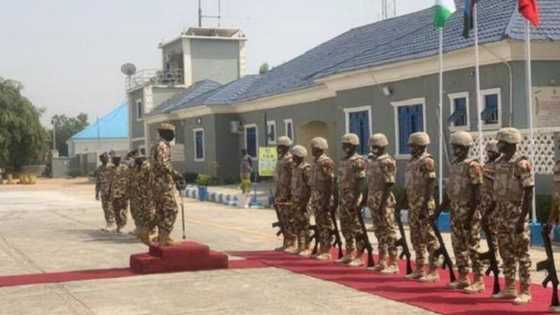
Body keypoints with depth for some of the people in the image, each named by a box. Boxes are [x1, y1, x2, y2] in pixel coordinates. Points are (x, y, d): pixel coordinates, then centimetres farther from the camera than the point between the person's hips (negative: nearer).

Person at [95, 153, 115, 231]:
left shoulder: (111, 168, -7)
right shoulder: (99, 169, 10)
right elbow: (97, 182, 15)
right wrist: (97, 193, 13)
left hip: (111, 191, -6)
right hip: (103, 192, 6)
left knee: (110, 208, -6)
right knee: (105, 208, 8)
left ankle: (111, 225, -2)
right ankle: (108, 224, 15)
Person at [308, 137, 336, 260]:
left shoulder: (326, 162, -14)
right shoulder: (315, 161, 14)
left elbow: (330, 182, -18)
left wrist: (327, 199, -21)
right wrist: (312, 198, 19)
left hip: (323, 196, -9)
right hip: (315, 196, 9)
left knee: (326, 224, -4)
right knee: (319, 223, 11)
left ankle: (327, 251, 0)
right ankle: (322, 249, 17)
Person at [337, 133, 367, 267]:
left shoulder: (358, 161, -12)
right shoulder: (343, 161, 15)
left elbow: (361, 182, -17)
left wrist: (356, 200, -22)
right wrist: (340, 198, 18)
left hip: (353, 199, -9)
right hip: (344, 199, 9)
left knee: (357, 228, -5)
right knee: (345, 227, 13)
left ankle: (359, 257, -2)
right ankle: (349, 254, 21)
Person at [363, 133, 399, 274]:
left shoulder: (387, 162, -13)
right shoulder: (371, 161, 13)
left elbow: (389, 184, -17)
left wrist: (382, 203, -20)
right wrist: (367, 198, 15)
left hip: (384, 201, -9)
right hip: (374, 201, 9)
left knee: (389, 231, -5)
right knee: (379, 231, 13)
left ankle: (393, 263, -2)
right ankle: (382, 261, 21)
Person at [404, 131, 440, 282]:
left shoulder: (427, 161, -12)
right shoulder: (412, 161, 15)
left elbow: (430, 185, -17)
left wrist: (425, 206, -21)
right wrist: (408, 202, 18)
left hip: (424, 205, -9)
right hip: (413, 205, 9)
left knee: (429, 237, -5)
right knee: (416, 237, 12)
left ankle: (433, 271, -1)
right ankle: (419, 269, 20)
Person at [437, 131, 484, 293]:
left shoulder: (472, 166, -12)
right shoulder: (453, 166, 13)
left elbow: (476, 194, -16)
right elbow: (448, 190, 18)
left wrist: (470, 216, -19)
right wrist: (438, 210, 15)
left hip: (468, 212, -8)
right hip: (455, 212, 8)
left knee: (472, 246, -5)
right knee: (458, 245, 11)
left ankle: (478, 281, 0)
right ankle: (463, 278, 20)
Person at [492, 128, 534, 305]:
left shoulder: (522, 164, -14)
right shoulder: (500, 163, 10)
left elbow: (529, 193, -15)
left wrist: (522, 219, -19)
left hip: (517, 216, -8)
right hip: (502, 215, 8)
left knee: (521, 253, -1)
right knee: (506, 252, 12)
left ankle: (525, 291, 5)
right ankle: (509, 288, 21)